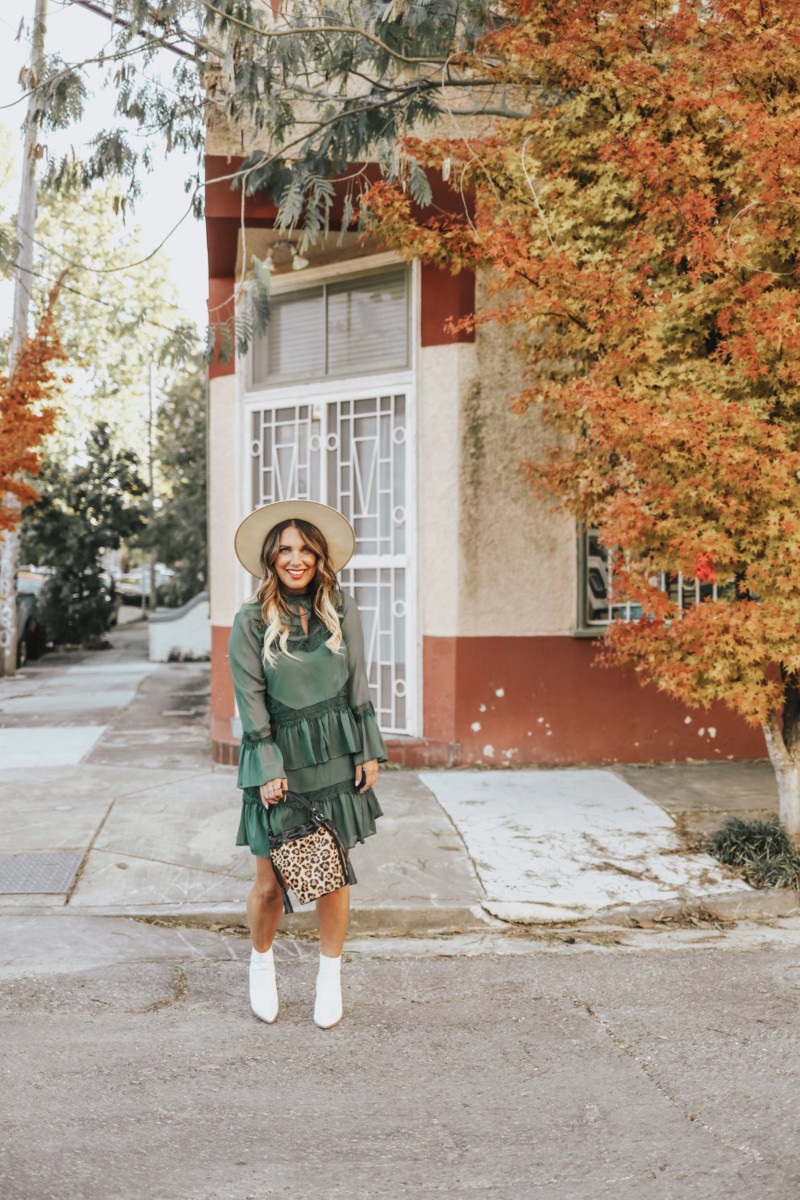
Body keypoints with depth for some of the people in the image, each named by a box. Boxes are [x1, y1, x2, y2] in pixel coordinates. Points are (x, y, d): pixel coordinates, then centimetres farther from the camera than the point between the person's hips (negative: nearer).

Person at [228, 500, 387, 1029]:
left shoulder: (343, 610, 2)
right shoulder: (251, 622, -5)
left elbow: (358, 684, 6)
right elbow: (251, 702, -5)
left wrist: (369, 751, 3)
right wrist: (268, 771, -9)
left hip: (335, 757, 2)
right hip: (279, 760, -2)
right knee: (271, 881, 3)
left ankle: (331, 976, 26)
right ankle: (261, 965, 31)